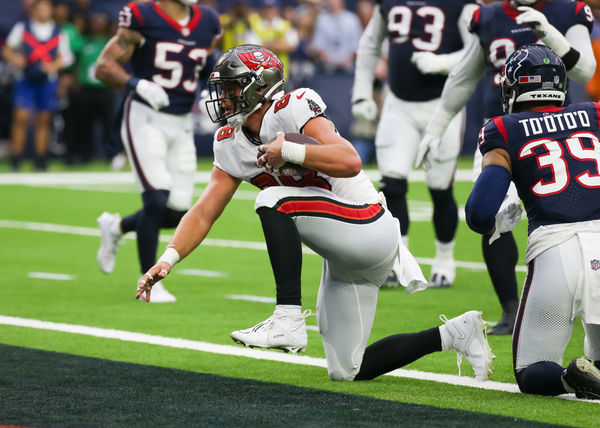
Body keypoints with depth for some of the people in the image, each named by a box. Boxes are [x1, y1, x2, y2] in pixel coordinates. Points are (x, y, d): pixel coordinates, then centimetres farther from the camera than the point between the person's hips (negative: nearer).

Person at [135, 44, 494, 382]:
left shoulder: (292, 108, -18)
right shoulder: (232, 145, 5)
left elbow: (350, 162, -32)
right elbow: (204, 214, 3)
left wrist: (287, 151, -29)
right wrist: (168, 259, -10)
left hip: (368, 228, -9)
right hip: (344, 263, 9)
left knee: (273, 201, -27)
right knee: (346, 372, 9)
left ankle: (289, 318, -24)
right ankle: (455, 334, 21)